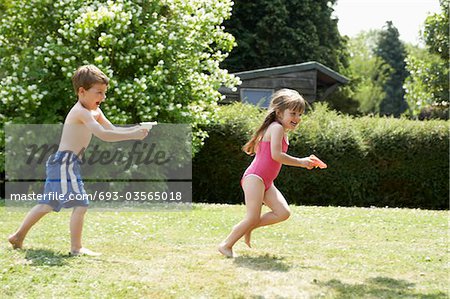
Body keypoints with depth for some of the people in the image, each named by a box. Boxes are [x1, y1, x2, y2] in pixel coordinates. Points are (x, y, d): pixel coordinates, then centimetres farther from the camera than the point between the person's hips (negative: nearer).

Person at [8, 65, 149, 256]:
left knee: (47, 205, 19)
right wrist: (133, 135, -25)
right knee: (81, 204, -11)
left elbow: (112, 130, 15)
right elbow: (103, 134, -27)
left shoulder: (95, 112, 14)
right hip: (65, 163, -11)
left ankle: (18, 236, 27)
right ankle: (76, 248, -8)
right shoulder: (81, 112, -17)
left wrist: (135, 129, -2)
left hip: (59, 164, 11)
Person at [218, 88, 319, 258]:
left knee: (283, 213, -4)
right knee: (253, 218, -13)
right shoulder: (277, 127, -11)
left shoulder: (282, 132, 20)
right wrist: (300, 162, -13)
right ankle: (226, 245, 2)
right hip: (254, 178, -10)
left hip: (266, 182, 10)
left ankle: (247, 227, 9)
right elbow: (276, 155, -22)